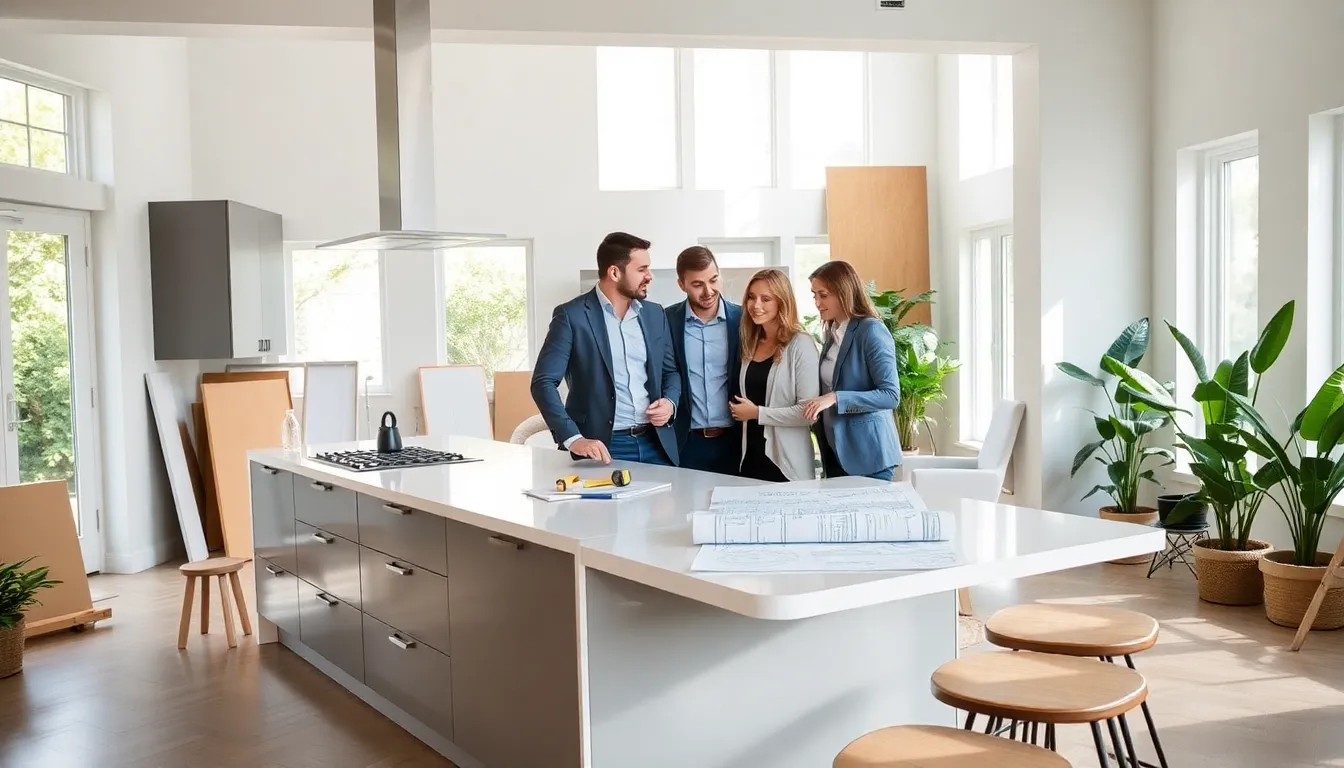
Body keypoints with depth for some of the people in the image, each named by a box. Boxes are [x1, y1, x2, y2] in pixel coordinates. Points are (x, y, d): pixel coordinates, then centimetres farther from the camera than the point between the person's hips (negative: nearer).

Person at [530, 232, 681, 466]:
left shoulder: (655, 314, 9)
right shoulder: (572, 316, -7)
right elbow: (543, 382, -11)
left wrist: (670, 402, -3)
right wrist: (573, 438, -23)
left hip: (656, 443, 5)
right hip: (603, 447, -5)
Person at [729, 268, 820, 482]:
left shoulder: (801, 345, -11)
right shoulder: (751, 344, 10)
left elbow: (809, 412, -16)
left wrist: (757, 413, -13)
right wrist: (741, 410, 6)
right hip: (751, 457, 6)